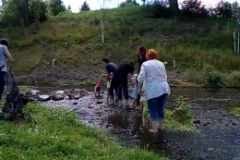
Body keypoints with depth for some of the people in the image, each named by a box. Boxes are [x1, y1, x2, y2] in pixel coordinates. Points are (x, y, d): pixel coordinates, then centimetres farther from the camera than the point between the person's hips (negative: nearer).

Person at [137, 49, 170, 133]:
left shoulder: (145, 64, 2)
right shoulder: (161, 64, 17)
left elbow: (141, 78, -7)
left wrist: (139, 88, 2)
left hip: (153, 90, -5)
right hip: (164, 88, 5)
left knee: (153, 110, 3)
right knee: (161, 108, 18)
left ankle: (154, 129, 4)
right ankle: (160, 126, 29)